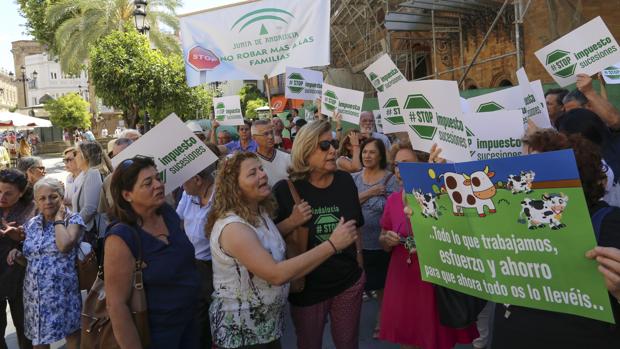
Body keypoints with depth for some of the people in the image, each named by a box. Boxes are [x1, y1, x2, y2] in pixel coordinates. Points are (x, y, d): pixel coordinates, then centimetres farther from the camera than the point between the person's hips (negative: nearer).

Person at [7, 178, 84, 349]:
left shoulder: (73, 219, -7)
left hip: (62, 291, -4)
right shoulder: (31, 224, 9)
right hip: (35, 292, 5)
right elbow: (31, 256, 20)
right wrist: (18, 253, -2)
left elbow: (64, 246, -26)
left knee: (71, 332, 6)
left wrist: (59, 218, -13)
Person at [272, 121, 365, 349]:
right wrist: (291, 222, -26)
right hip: (306, 287, -2)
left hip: (349, 282, 3)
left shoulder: (345, 181, -4)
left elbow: (355, 227, 8)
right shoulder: (285, 190, -15)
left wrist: (359, 264, 12)